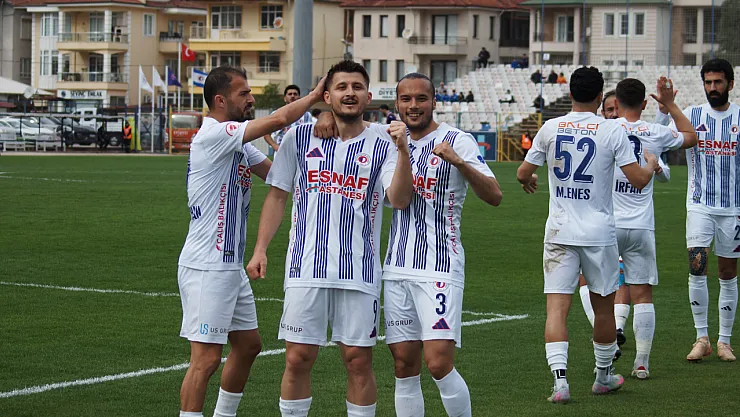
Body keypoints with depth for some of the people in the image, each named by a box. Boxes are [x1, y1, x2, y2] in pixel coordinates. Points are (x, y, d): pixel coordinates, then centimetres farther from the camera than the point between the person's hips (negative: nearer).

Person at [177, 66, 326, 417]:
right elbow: (277, 120, -22)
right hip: (206, 267, -10)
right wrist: (313, 96, -8)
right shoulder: (213, 135, -16)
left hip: (230, 266, 10)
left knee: (248, 345, 19)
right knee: (206, 358, -10)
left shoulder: (238, 143, 15)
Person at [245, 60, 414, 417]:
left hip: (360, 271, 0)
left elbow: (399, 200, -9)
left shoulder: (382, 143, 3)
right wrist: (260, 249, 5)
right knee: (298, 358, 0)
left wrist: (403, 150, -21)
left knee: (358, 361, 2)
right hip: (306, 267, 1)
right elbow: (277, 196, 12)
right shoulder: (300, 137, 7)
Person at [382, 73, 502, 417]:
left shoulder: (457, 141, -4)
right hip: (397, 269, 5)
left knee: (439, 363, -14)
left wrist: (458, 161, -28)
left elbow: (494, 196, -13)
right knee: (404, 366, 6)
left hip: (439, 268, -5)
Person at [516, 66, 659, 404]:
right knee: (603, 305, 16)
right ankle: (604, 377, 29)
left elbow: (523, 174, 8)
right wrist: (651, 164, 15)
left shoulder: (550, 128, 0)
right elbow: (638, 180, -8)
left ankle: (560, 379, -19)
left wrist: (529, 181, 32)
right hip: (599, 233, -1)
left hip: (559, 232, 1)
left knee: (557, 306, -3)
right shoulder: (612, 131, -6)